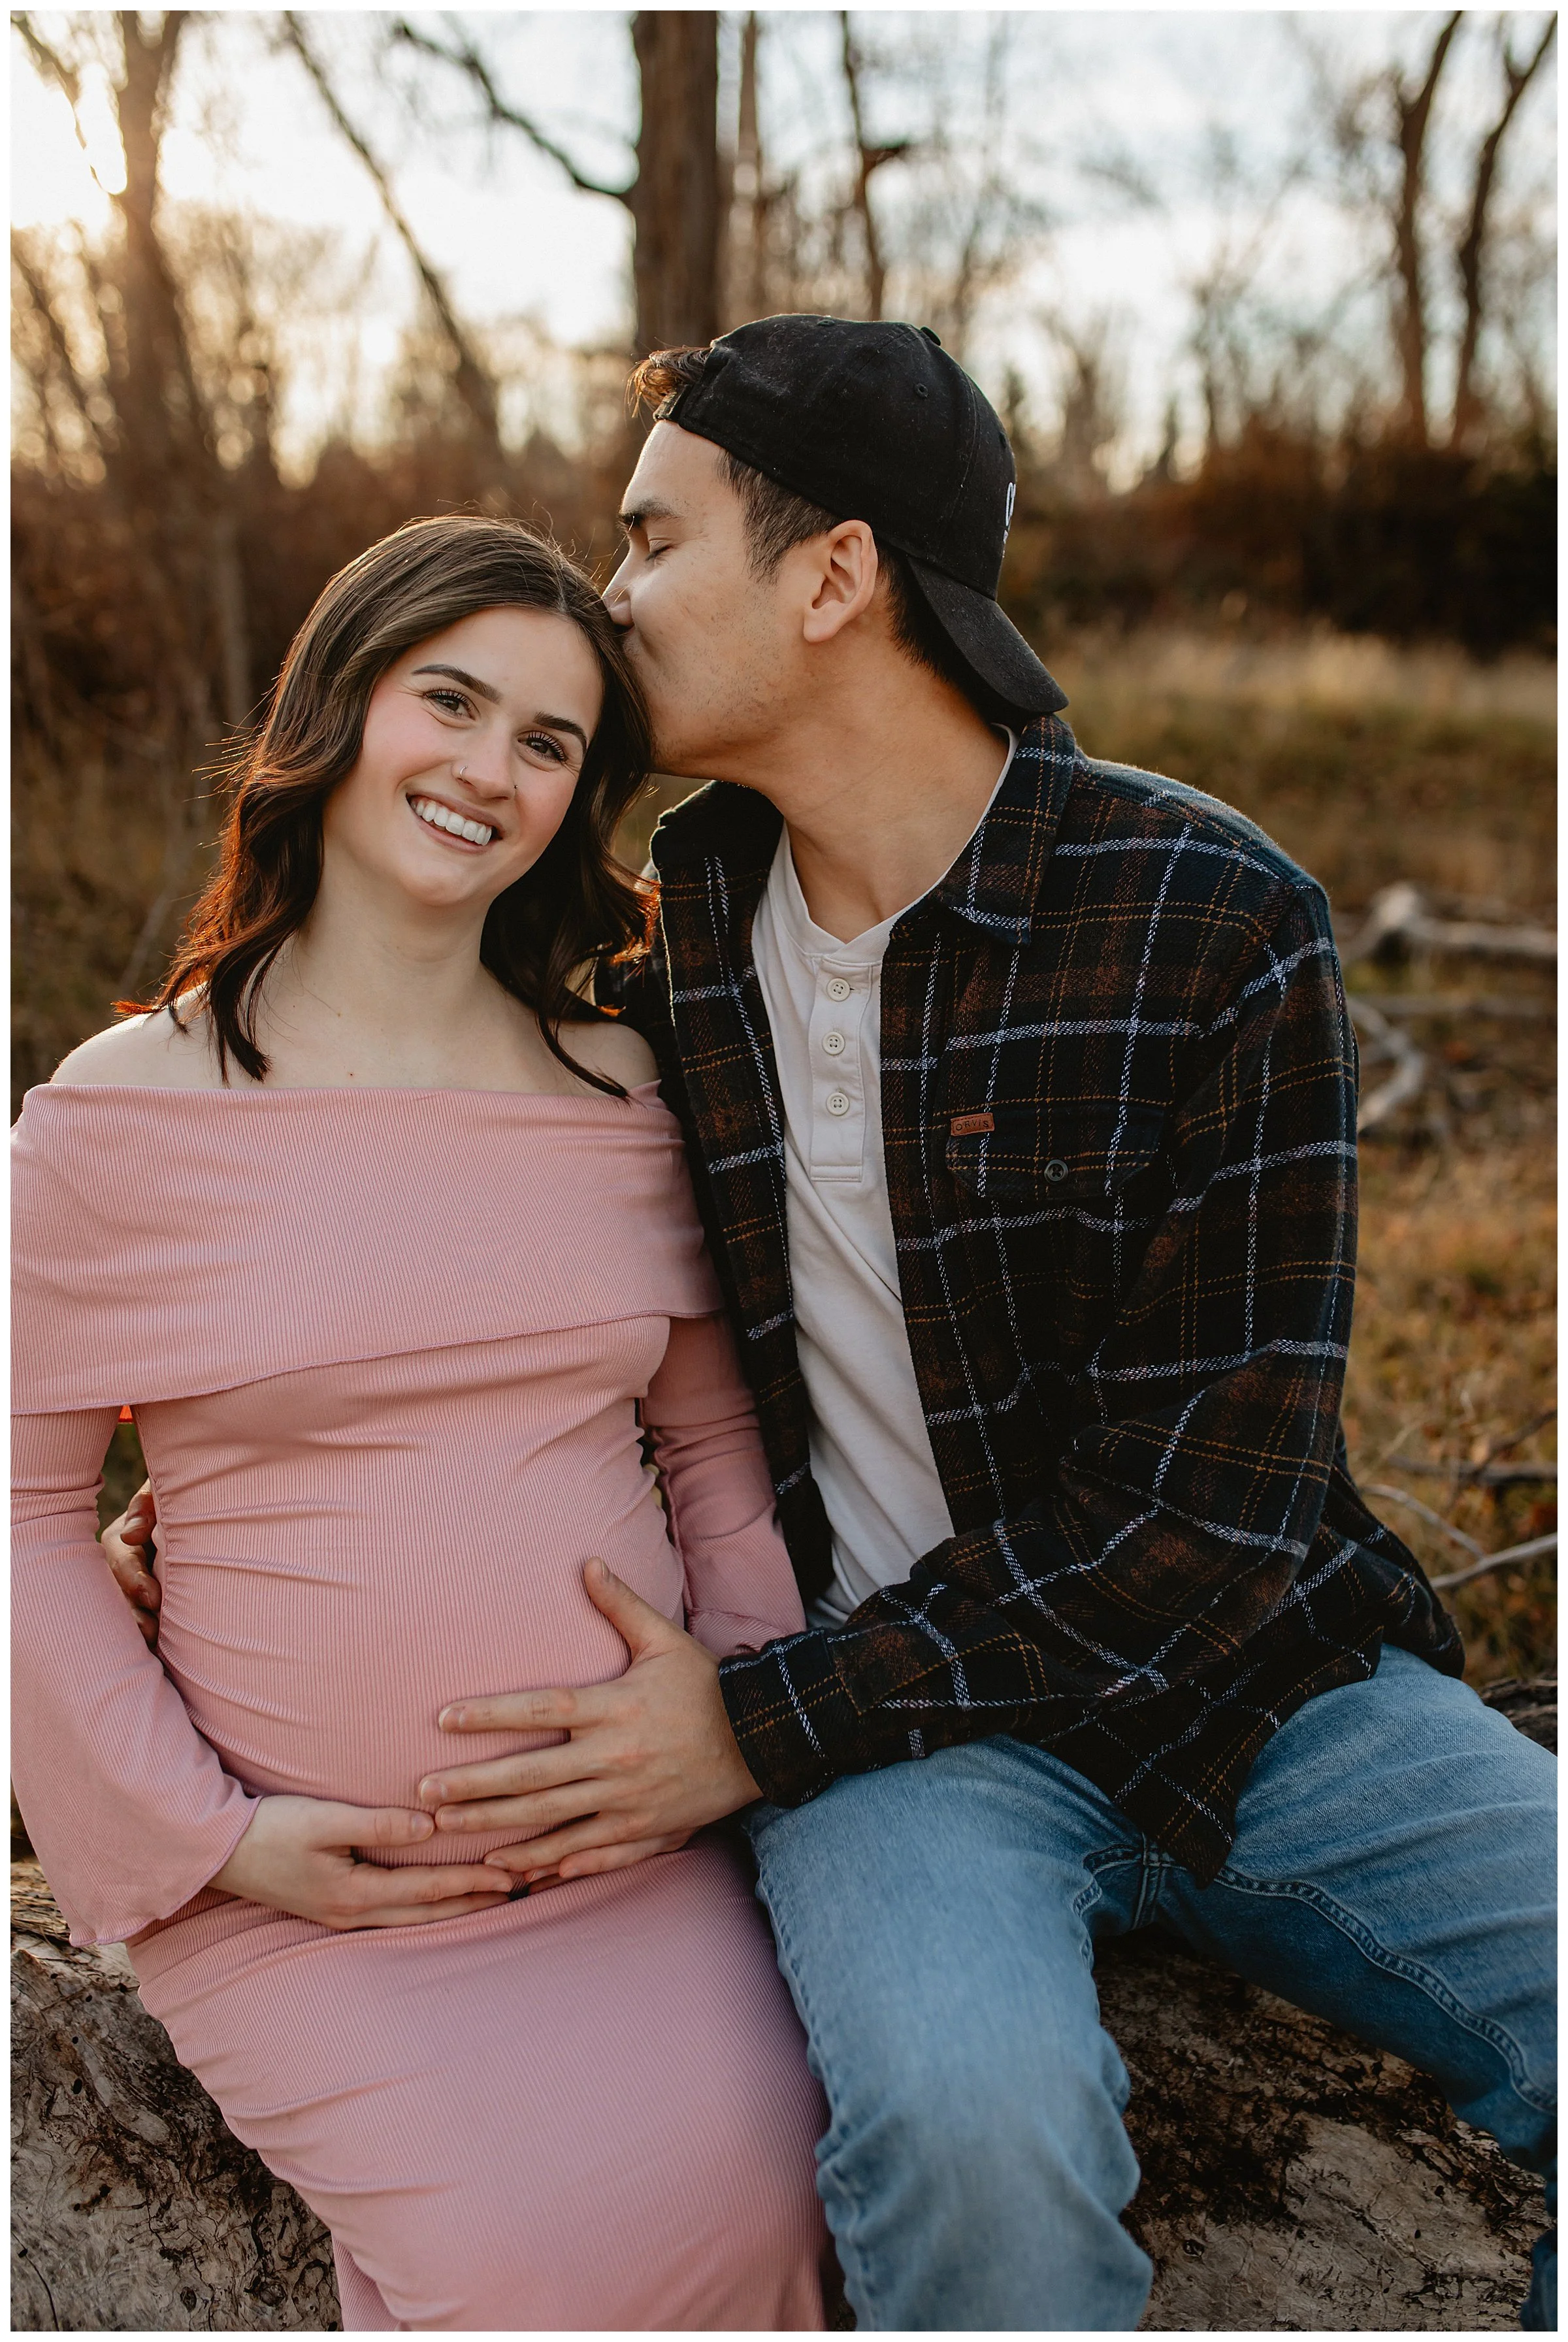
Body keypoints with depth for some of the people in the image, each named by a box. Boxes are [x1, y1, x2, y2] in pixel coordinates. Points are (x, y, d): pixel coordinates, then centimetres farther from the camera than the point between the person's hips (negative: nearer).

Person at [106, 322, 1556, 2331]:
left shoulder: (1216, 926, -12)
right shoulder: (676, 953, 2)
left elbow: (1197, 1497, -14)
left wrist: (765, 1721, -17)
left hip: (1248, 1679, 0)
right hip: (895, 1728, 1)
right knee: (969, 2112, -31)